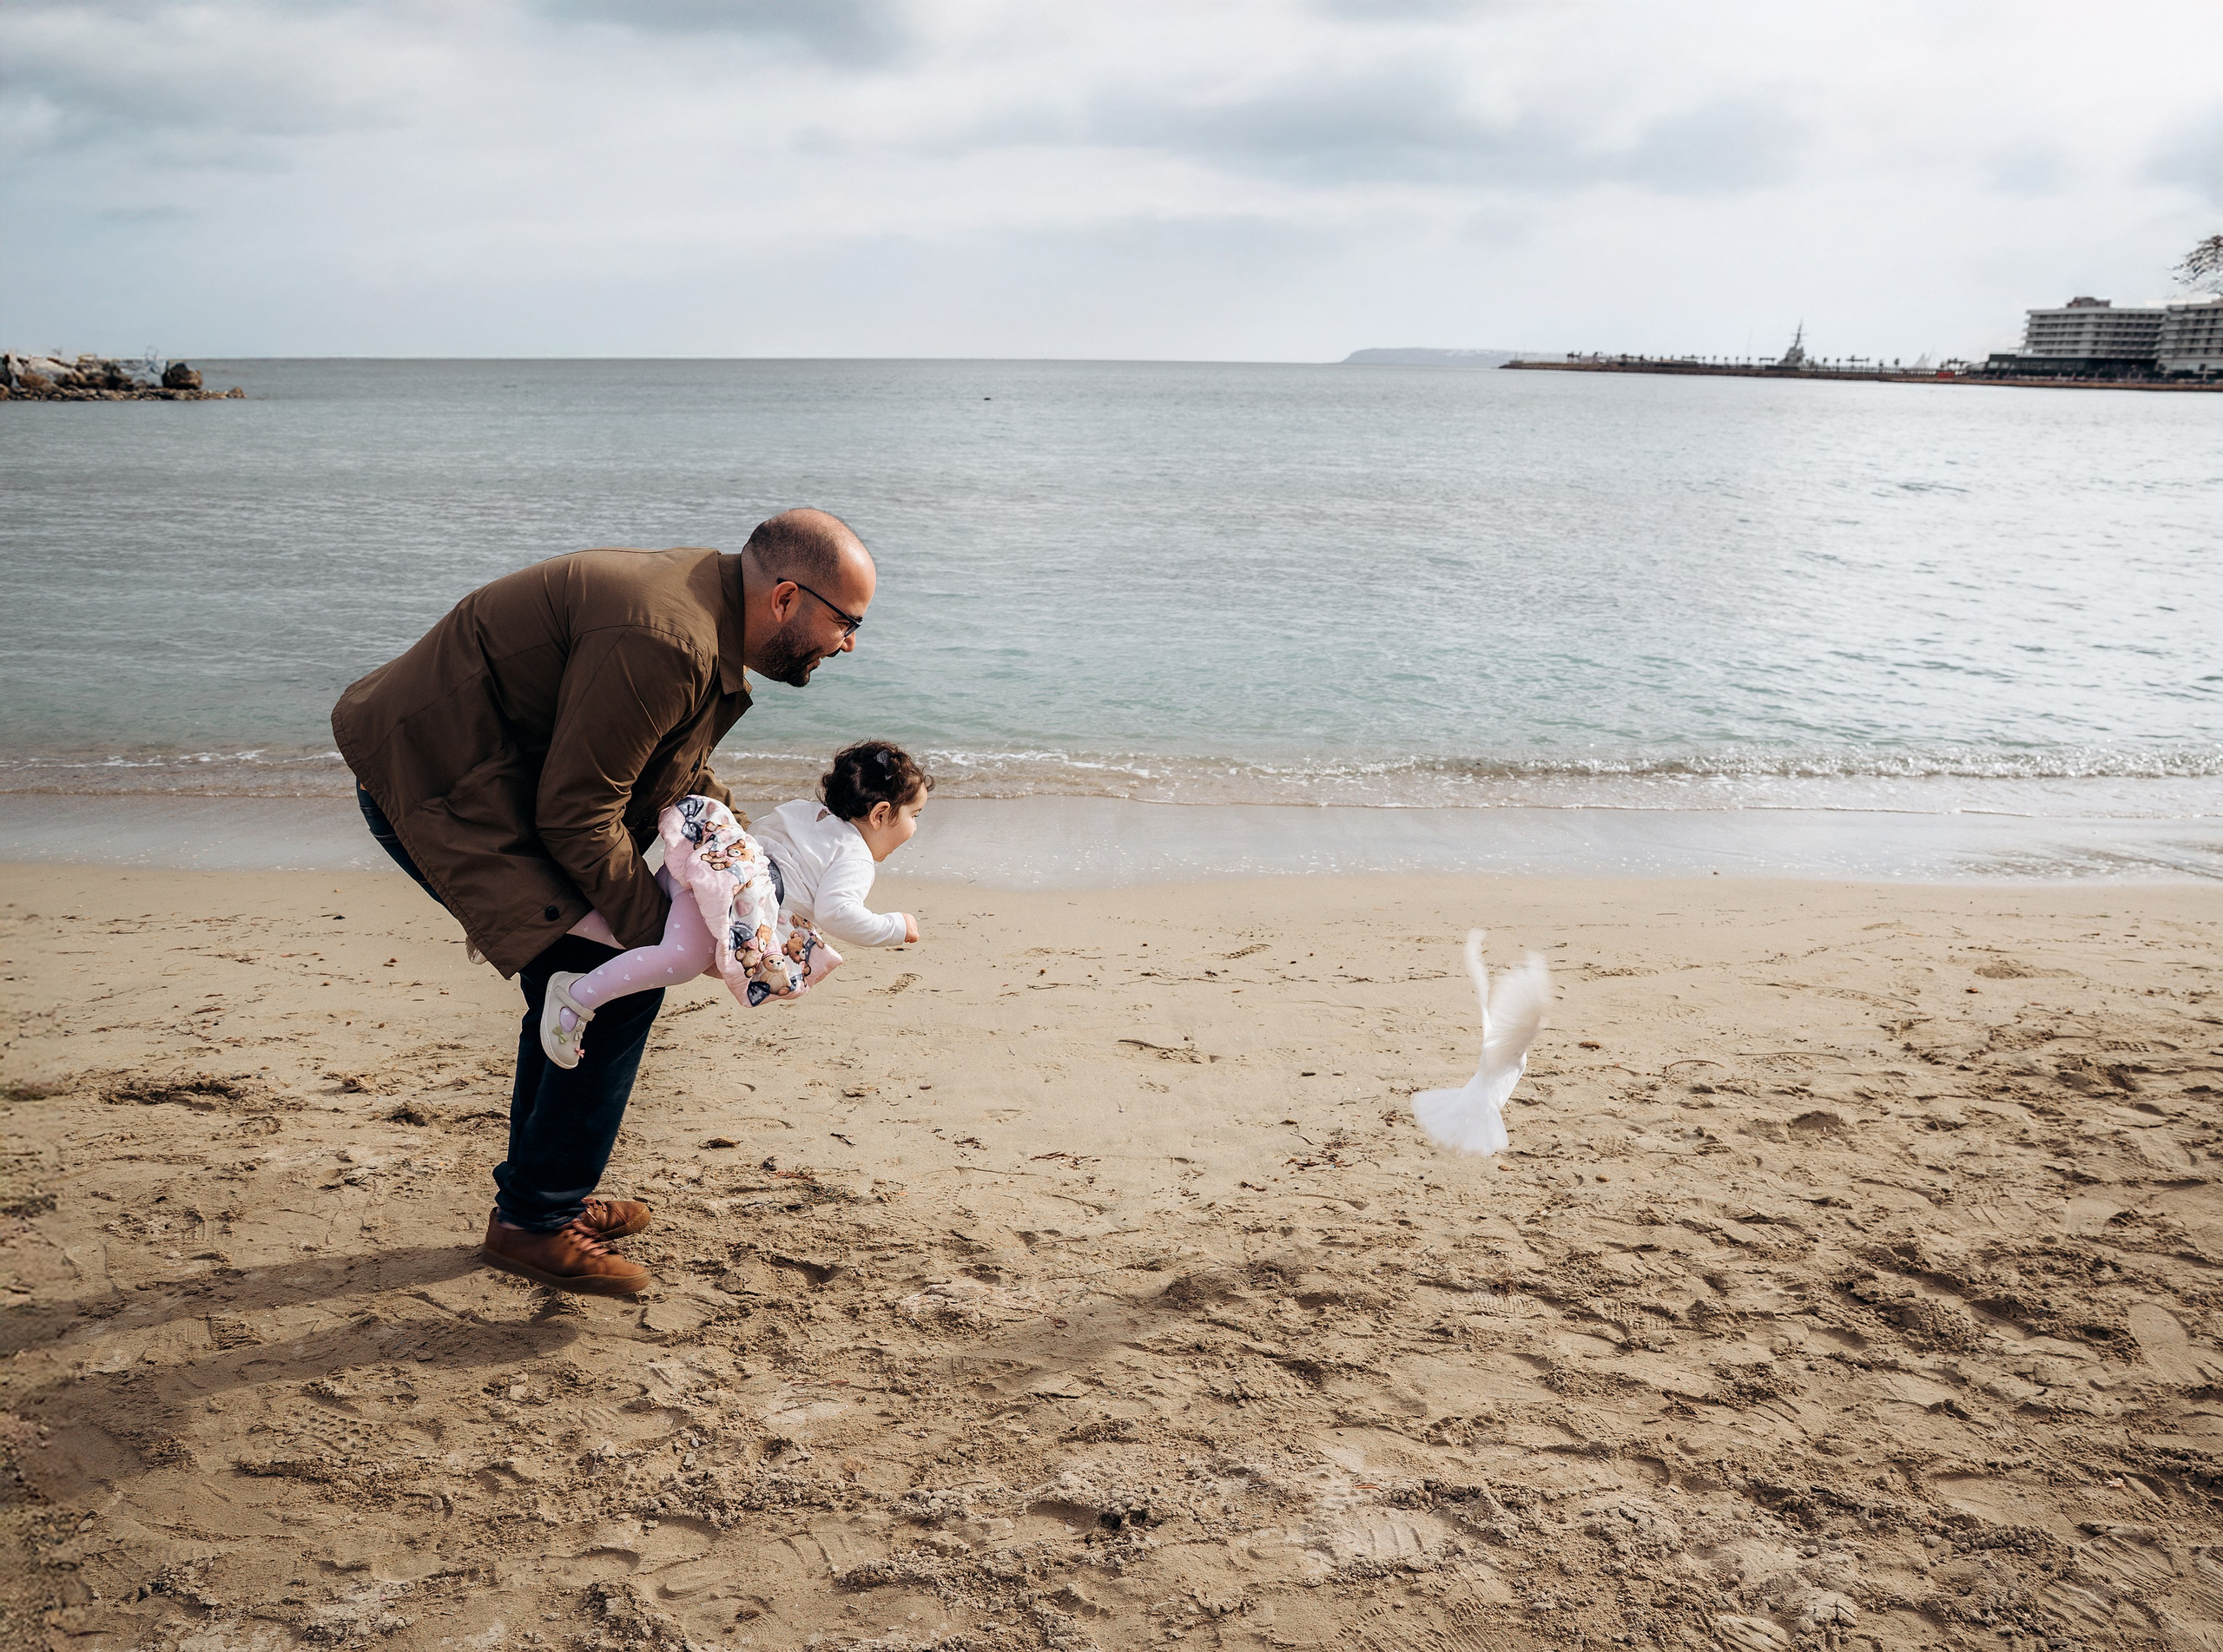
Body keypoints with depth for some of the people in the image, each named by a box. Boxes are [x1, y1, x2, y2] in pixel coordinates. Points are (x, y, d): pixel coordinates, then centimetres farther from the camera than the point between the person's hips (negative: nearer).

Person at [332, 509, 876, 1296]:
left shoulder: (708, 599, 6)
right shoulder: (663, 641, -28)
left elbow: (677, 776, 16)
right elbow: (576, 815, -24)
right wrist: (658, 935, -16)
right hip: (436, 784, -11)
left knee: (581, 974, 17)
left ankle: (536, 1198, 30)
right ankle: (534, 1222, 0)